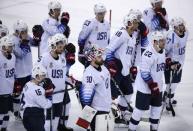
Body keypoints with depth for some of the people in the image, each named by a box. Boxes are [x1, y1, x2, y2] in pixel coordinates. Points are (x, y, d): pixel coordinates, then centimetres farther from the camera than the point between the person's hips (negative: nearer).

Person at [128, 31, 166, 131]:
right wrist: (153, 86, -22)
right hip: (145, 87, -8)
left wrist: (157, 86, 18)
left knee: (157, 107, 16)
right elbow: (144, 73, -25)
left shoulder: (162, 51, 5)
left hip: (157, 86, 9)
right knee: (140, 109, -1)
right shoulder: (148, 54, -25)